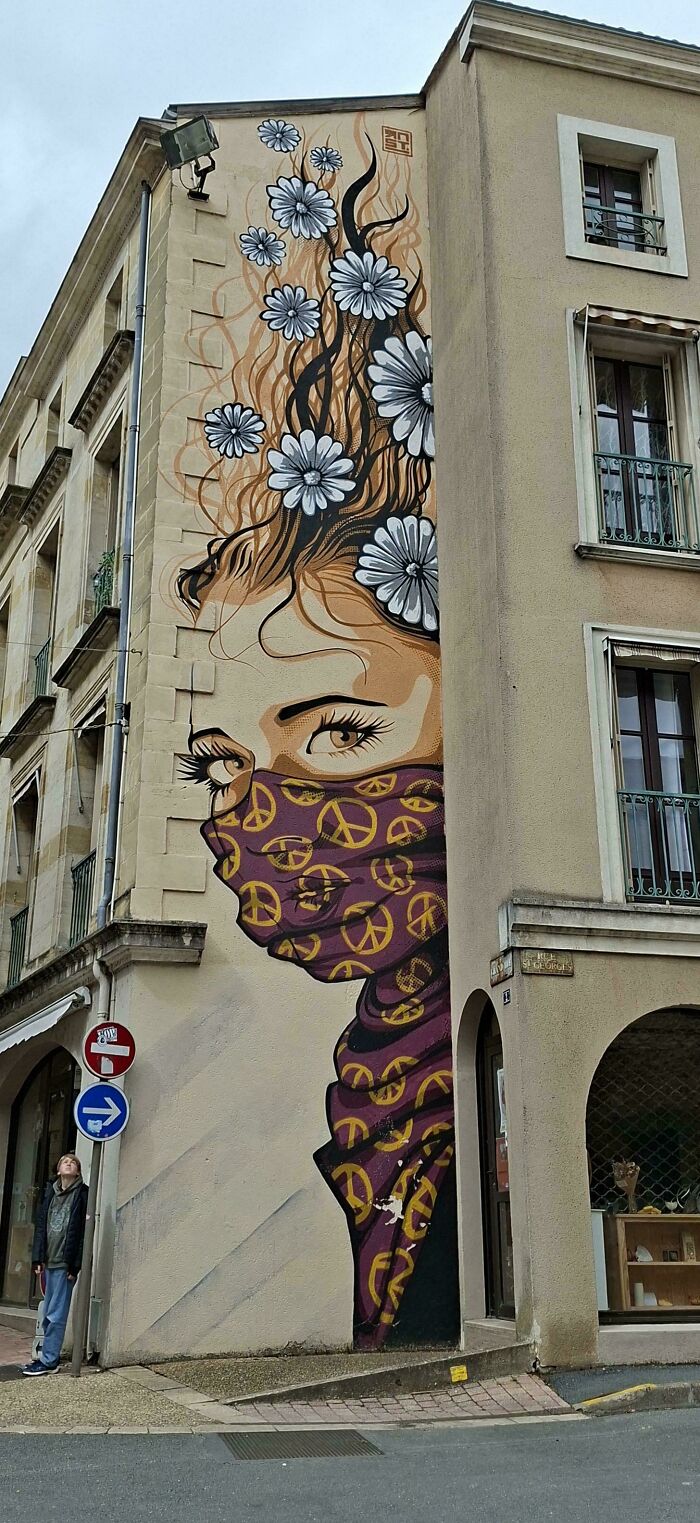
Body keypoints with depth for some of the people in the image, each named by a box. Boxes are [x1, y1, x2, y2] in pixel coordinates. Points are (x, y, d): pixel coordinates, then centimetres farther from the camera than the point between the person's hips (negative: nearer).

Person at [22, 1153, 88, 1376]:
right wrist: (38, 1257, 4)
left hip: (65, 1262, -6)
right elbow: (41, 1225, 11)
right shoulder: (50, 1192, 12)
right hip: (50, 1260, 6)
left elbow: (82, 1231, -10)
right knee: (48, 1313, 11)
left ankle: (49, 1360, 0)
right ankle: (50, 1355, 19)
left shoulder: (82, 1194, -5)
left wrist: (74, 1264, -14)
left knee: (55, 1314, -5)